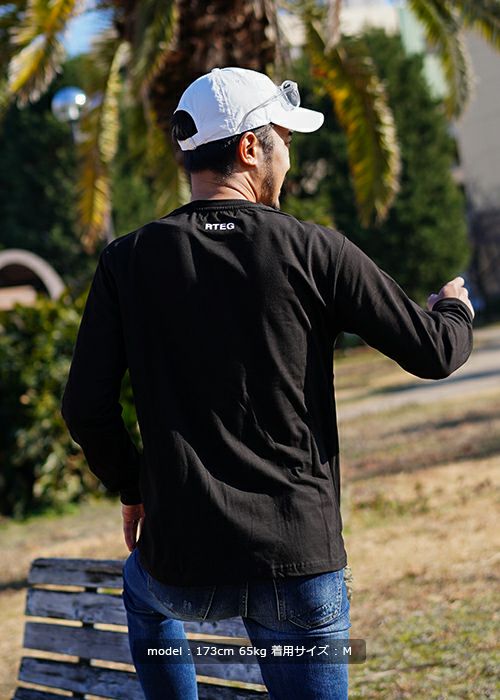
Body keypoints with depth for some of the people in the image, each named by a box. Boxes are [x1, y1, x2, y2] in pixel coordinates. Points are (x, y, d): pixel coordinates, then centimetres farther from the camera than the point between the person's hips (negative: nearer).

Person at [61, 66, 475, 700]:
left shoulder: (129, 261, 0)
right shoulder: (314, 251, -5)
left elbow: (86, 408, 0)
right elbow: (434, 353, 0)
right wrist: (453, 309, 24)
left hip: (188, 574, 2)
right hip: (303, 572, -2)